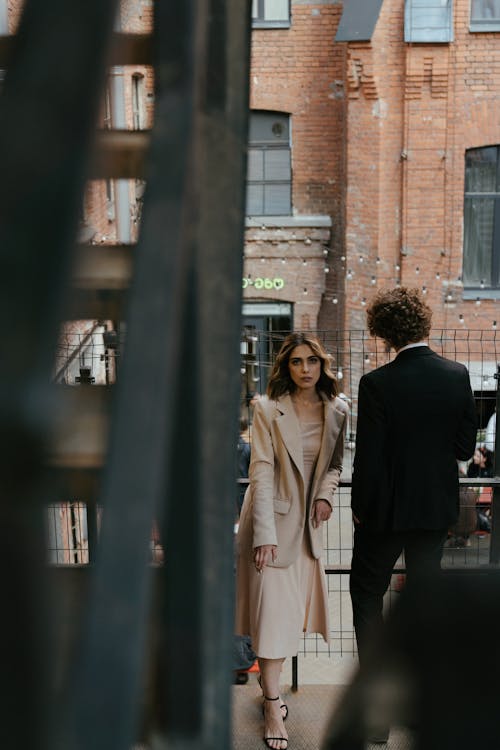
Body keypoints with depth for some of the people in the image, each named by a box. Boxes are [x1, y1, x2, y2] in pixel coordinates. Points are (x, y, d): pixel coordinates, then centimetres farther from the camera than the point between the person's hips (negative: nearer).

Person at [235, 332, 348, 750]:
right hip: (273, 516, -4)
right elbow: (262, 472, -16)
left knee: (293, 608, 10)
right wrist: (264, 534, -21)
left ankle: (270, 684, 27)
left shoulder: (337, 412, 2)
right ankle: (273, 705, 0)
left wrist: (326, 494, -6)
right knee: (271, 607, -6)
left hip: (308, 520, 5)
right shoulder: (269, 410, -11)